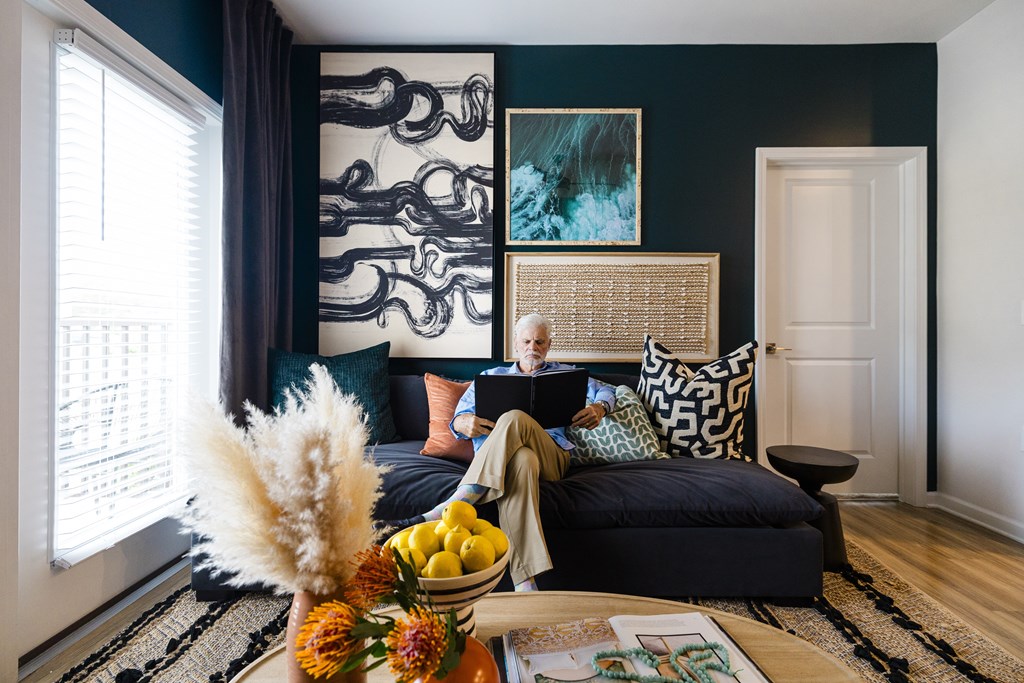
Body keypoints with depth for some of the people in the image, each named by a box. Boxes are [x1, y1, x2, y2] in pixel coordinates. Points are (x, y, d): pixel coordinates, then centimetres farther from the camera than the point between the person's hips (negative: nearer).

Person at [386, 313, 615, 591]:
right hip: (493, 457, 1)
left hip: (552, 454, 0)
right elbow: (457, 420, 18)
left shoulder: (562, 373, 30)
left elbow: (605, 391, 24)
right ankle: (525, 584, -47)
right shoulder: (491, 377, 29)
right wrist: (465, 424, -10)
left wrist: (599, 408, -3)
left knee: (514, 419, -35)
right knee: (521, 460, -40)